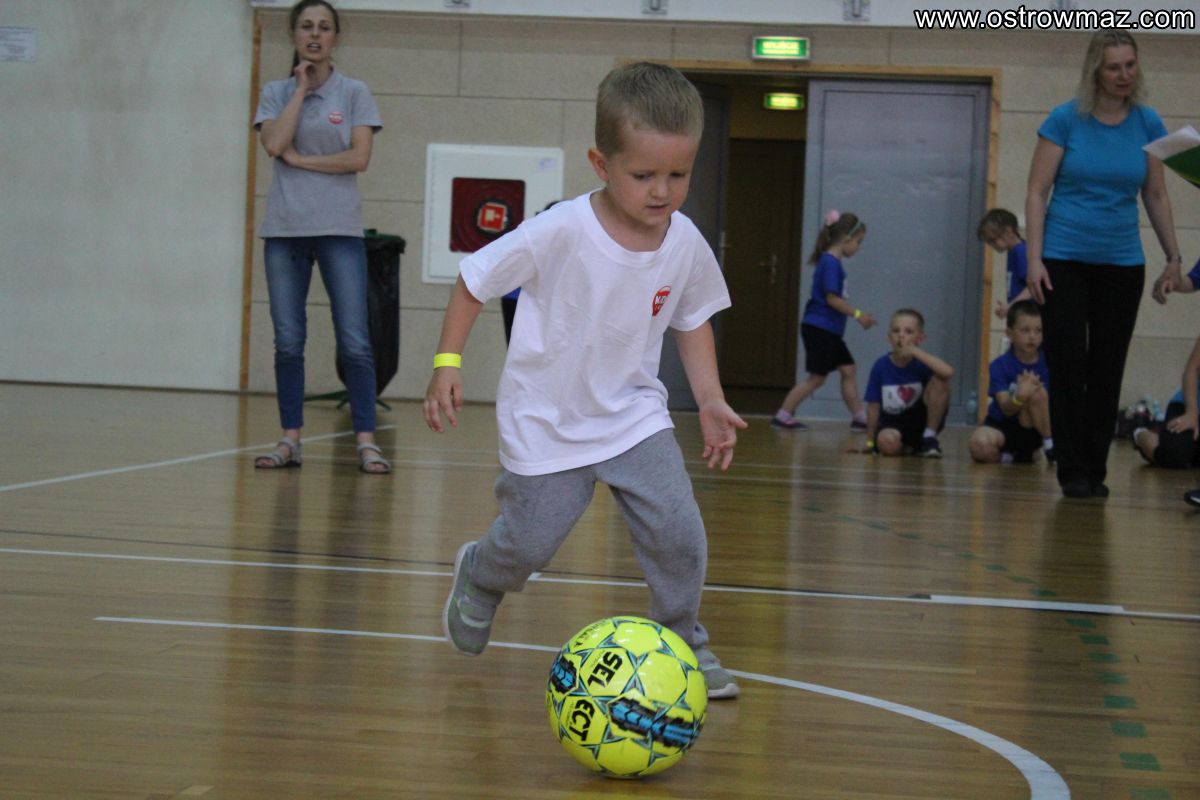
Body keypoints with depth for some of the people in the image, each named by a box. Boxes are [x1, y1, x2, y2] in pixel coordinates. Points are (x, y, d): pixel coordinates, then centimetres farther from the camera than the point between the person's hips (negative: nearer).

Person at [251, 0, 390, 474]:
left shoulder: (354, 93, 4)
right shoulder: (276, 93, 8)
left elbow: (359, 157, -8)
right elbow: (274, 145, -10)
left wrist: (301, 159, -8)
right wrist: (301, 87, -6)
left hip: (339, 228, -2)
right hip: (285, 227, 2)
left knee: (355, 342, -7)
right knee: (288, 342, 4)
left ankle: (366, 440, -4)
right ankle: (290, 439, 11)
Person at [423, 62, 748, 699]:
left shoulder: (687, 245, -11)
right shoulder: (559, 233, -24)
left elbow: (692, 321, 9)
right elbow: (475, 280, -11)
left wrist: (710, 400, 1)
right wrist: (447, 362, -14)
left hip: (634, 413, 3)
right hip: (546, 422, -3)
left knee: (678, 533, -10)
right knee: (529, 544, 3)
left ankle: (682, 642, 15)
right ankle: (479, 577, 40)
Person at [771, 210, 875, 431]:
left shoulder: (833, 262, 13)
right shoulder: (830, 263, -16)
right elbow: (832, 298, -20)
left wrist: (857, 314, 13)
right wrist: (858, 314, -15)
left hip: (829, 330, 10)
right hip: (818, 328, -10)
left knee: (848, 370, 9)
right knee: (817, 378, -5)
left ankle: (859, 417, 14)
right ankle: (783, 415, 2)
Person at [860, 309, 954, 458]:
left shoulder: (922, 363, -13)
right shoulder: (881, 366, -10)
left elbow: (948, 372, -36)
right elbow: (874, 406, -3)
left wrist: (915, 351, -31)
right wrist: (870, 442, 2)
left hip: (921, 419, 0)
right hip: (892, 423, 1)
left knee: (939, 381, -25)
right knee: (887, 443, -36)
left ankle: (929, 438, -8)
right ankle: (909, 448, 4)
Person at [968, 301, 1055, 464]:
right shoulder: (999, 365, -14)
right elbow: (1006, 409, -23)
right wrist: (1018, 398, -45)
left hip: (1031, 429, 1)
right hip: (1001, 427, -1)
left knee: (1036, 393, -27)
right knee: (979, 444, -35)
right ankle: (1003, 456, 1)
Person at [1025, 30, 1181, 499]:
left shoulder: (1148, 123, 1)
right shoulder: (1065, 119, -7)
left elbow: (1156, 196, 9)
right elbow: (1037, 193, -5)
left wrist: (1174, 258, 8)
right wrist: (1034, 259, -12)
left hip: (1122, 265, 3)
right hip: (1064, 261, -3)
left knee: (1107, 371, 6)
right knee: (1068, 368, -3)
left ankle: (1097, 470, 15)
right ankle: (1073, 471, 2)